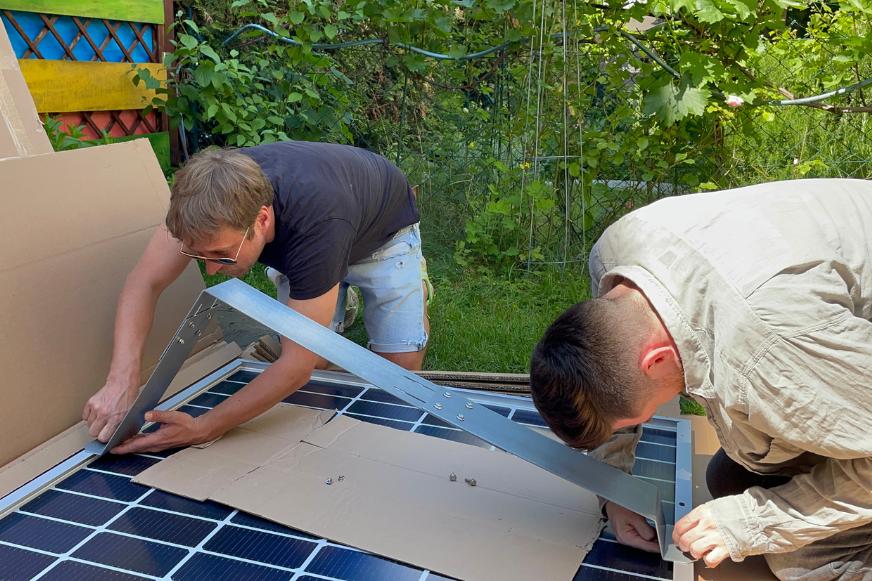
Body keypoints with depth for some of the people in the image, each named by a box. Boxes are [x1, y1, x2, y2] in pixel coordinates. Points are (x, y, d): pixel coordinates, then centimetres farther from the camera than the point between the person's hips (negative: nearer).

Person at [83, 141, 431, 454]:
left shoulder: (316, 223, -50)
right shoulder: (213, 198, -35)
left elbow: (297, 364, -44)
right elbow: (144, 283, -30)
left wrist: (202, 430, -45)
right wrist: (122, 381, -46)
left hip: (382, 230, -4)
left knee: (399, 362, -14)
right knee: (317, 354, -8)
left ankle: (412, 283, 17)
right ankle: (338, 298, 24)